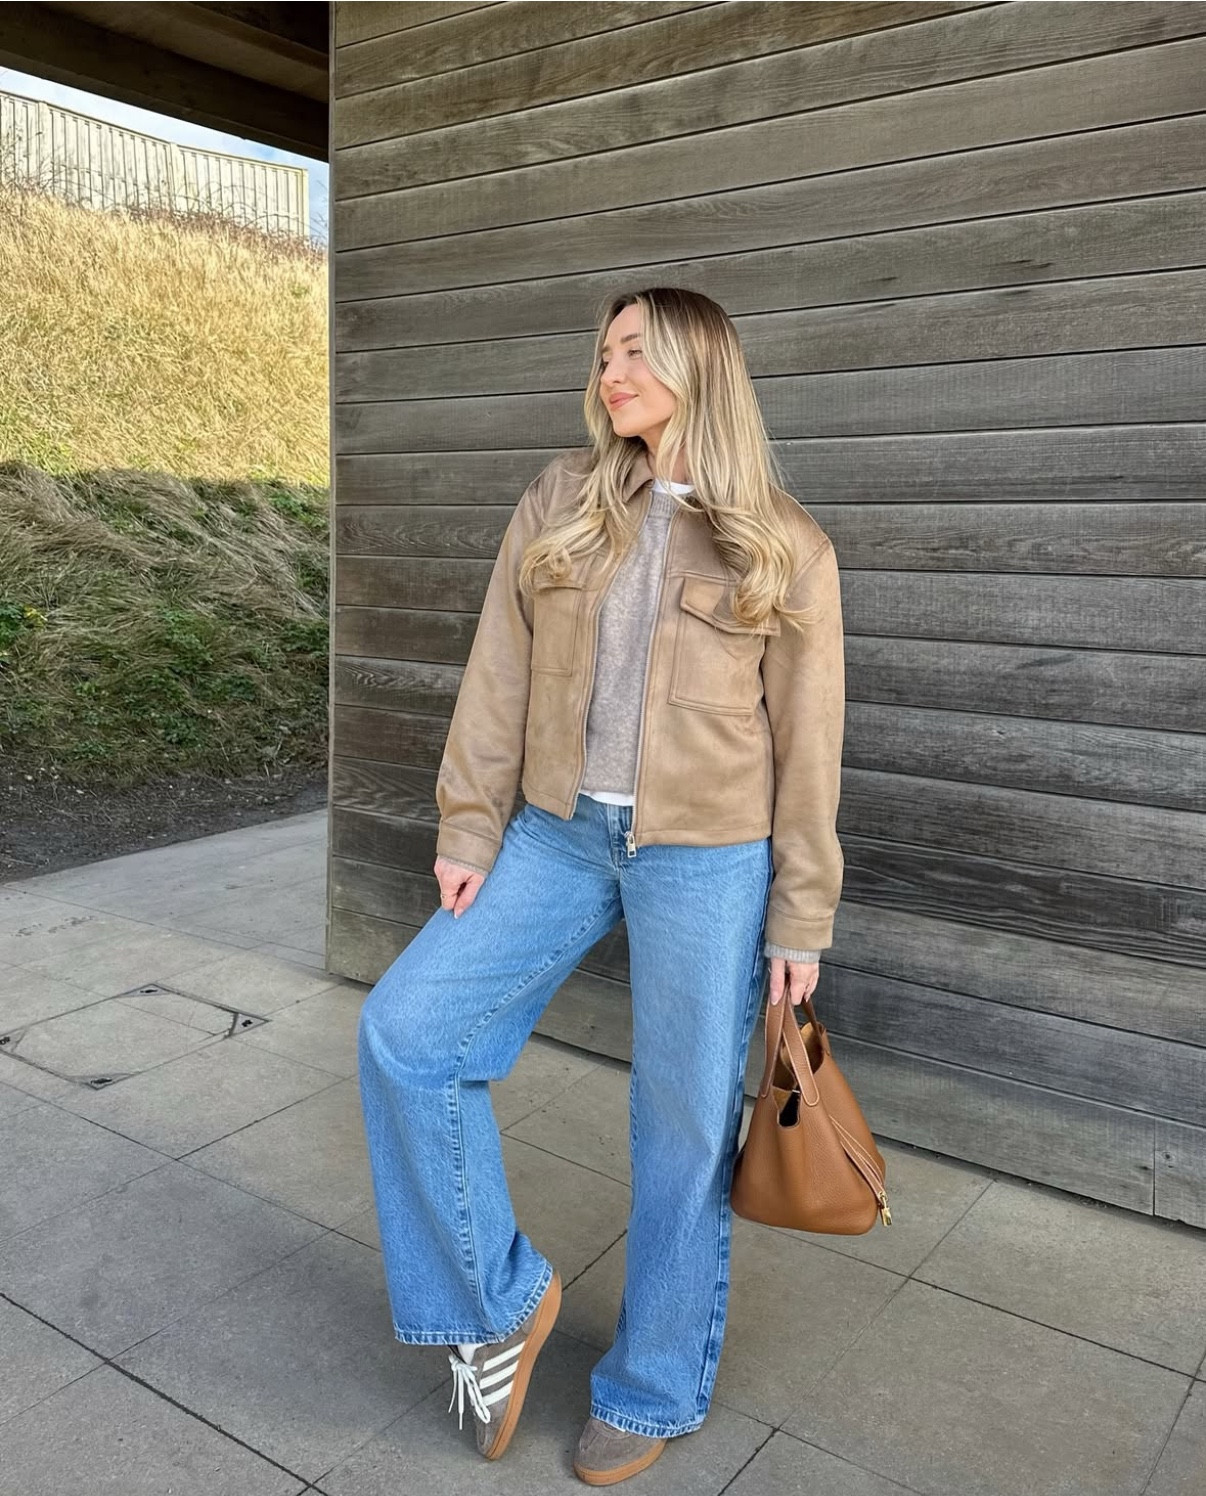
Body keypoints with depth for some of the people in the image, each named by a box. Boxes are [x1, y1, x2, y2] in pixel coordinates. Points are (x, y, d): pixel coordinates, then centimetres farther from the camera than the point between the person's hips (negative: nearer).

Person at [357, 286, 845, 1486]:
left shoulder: (785, 549, -2)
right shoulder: (559, 504, 6)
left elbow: (805, 742, -1)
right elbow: (499, 676, 4)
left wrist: (799, 922, -2)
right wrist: (469, 829, 0)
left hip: (706, 859, -3)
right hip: (559, 836, 3)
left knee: (683, 1129, 6)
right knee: (404, 1034, -5)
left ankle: (652, 1392, 31)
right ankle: (502, 1297, 16)